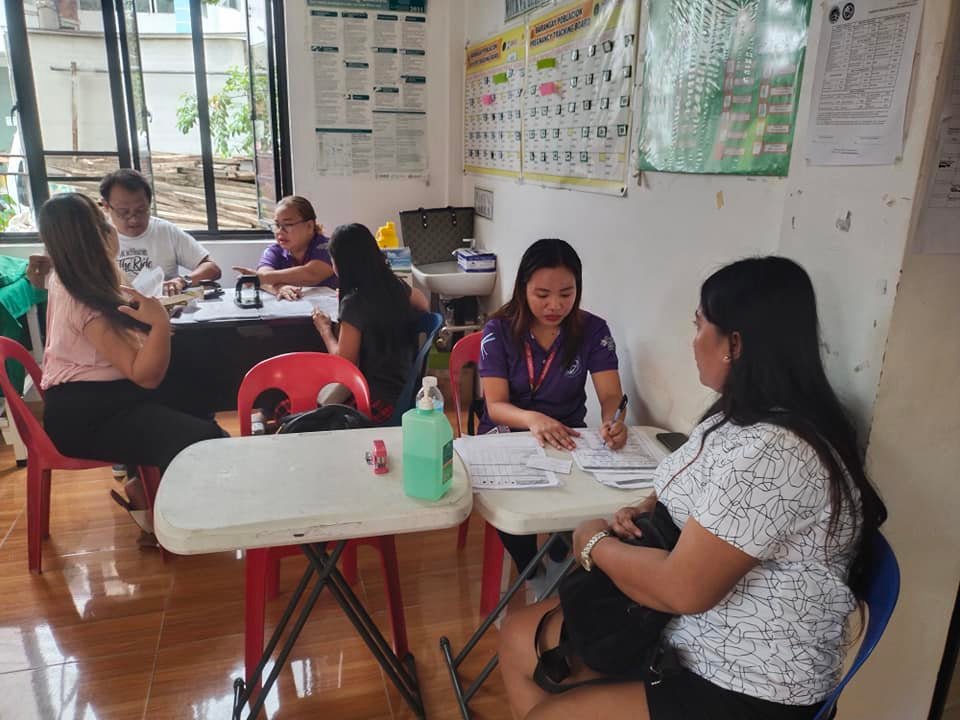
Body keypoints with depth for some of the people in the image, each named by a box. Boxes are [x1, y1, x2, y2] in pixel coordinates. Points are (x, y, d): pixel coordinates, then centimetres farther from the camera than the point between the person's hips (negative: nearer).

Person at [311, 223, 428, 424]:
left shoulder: (354, 302, -20)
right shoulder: (396, 286, 0)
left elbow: (344, 361, -13)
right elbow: (423, 305, 23)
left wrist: (325, 330, 2)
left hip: (380, 402, -8)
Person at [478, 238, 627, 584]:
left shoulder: (593, 330, -6)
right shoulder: (499, 331, -10)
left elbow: (611, 395, -13)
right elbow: (495, 406, -16)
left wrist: (613, 422, -37)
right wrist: (532, 419, -38)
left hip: (567, 439, 2)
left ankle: (562, 560, 8)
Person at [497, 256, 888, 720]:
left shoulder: (771, 452, -30)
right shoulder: (745, 417, 3)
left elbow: (683, 588, -28)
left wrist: (595, 544, -11)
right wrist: (646, 510, -2)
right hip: (679, 631, 9)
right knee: (519, 638, 8)